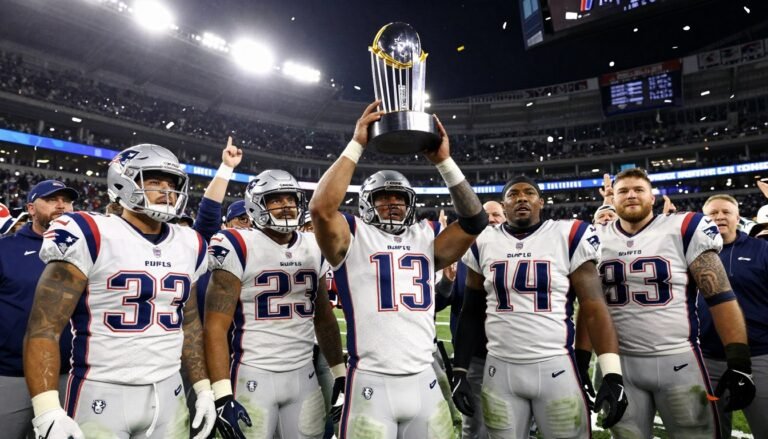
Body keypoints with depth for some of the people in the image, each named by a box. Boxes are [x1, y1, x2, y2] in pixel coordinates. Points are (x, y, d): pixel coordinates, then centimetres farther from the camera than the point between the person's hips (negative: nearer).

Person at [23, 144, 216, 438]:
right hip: (101, 396, -5)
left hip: (169, 394, 5)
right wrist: (47, 411, -19)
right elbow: (44, 326, -12)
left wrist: (204, 389, 9)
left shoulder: (188, 246, 5)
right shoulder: (91, 236, -11)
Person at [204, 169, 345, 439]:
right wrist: (222, 395, -16)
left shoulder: (314, 249, 6)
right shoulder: (238, 248, -10)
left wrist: (339, 371, 11)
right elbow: (215, 327, -11)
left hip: (304, 375, 5)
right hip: (254, 376, -4)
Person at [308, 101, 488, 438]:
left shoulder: (426, 239, 10)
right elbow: (321, 208, -19)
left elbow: (474, 220, 1)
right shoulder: (354, 238, -1)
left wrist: (444, 161, -4)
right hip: (371, 384, -4)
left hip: (425, 382, 4)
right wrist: (357, 144, -14)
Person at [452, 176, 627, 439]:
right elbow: (471, 313, 8)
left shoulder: (569, 238, -3)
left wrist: (612, 373, -13)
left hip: (556, 367, -2)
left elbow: (594, 309, -4)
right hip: (499, 368, 2)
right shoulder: (483, 244, 3)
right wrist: (460, 371, 5)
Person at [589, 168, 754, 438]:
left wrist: (739, 362, -11)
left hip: (679, 360, -2)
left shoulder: (684, 231, -4)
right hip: (619, 363, 2)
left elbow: (720, 297, -5)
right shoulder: (597, 241, 3)